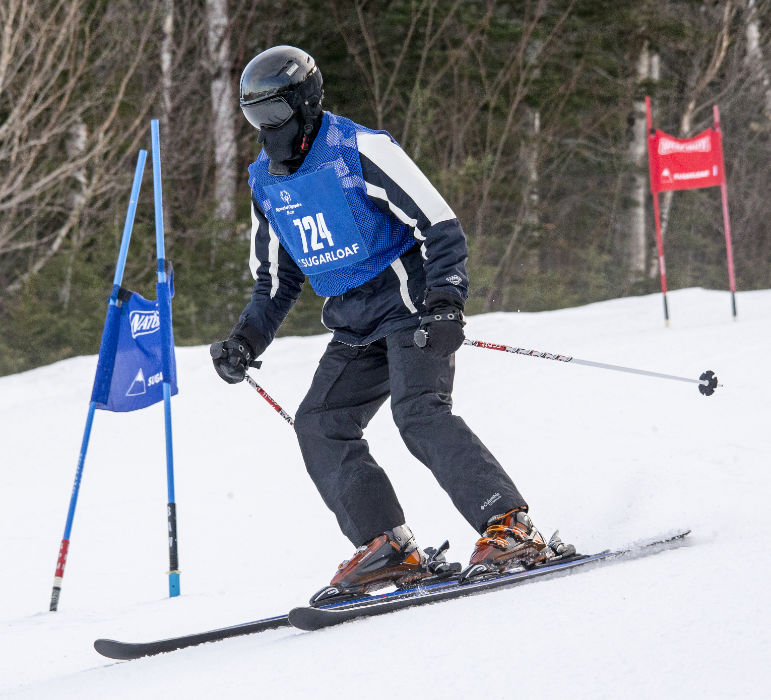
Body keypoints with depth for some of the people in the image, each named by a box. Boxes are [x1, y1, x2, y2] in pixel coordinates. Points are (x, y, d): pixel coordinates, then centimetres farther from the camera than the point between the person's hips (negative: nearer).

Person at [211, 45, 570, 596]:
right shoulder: (267, 184, 9)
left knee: (419, 412, -26)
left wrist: (445, 301, -26)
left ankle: (512, 528, -27)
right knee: (320, 426, -7)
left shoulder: (361, 151, -14)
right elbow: (276, 280, 20)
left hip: (411, 308, -8)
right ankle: (389, 547, -8)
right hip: (355, 332, 8)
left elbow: (443, 228, -15)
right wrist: (246, 341, 6)